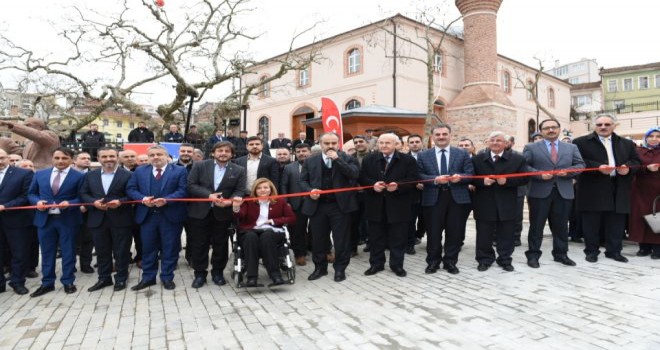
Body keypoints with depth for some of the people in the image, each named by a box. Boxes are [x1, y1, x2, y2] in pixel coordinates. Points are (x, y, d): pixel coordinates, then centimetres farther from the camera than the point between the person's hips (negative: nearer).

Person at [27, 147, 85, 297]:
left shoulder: (79, 176, -4)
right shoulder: (40, 174, 9)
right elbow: (31, 194, 13)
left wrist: (69, 203, -20)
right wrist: (37, 201, -7)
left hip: (68, 220, -3)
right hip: (44, 219, 4)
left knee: (68, 251, 6)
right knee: (46, 252, 11)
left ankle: (68, 282, 18)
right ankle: (47, 283, 23)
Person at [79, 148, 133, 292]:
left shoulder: (128, 175, -4)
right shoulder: (90, 175, 10)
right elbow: (83, 194, 8)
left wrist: (120, 202, -20)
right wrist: (94, 202, -10)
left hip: (120, 220, -4)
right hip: (98, 219, 4)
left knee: (121, 251, 5)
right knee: (102, 251, 13)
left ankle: (121, 279, 18)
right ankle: (104, 278, 26)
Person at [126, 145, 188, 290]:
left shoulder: (179, 171, -1)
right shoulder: (139, 171, 11)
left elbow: (183, 190, -9)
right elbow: (131, 189, 6)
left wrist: (166, 200, -21)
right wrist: (143, 199, -12)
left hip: (171, 216, -3)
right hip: (147, 216, 3)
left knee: (170, 248, 6)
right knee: (148, 248, 11)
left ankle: (167, 278, 19)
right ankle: (148, 277, 24)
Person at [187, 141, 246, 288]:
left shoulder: (239, 170, 2)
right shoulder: (200, 166, 1)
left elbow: (240, 191, -2)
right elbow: (191, 185, -5)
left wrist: (230, 201, -22)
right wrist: (209, 195, -18)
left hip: (223, 213, 1)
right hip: (200, 211, 0)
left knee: (220, 244, 10)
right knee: (199, 244, 6)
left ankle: (217, 272, 26)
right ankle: (200, 273, 20)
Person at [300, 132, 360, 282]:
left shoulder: (347, 159, 2)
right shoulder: (310, 161, 9)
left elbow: (354, 174, -15)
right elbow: (303, 181, 10)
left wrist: (337, 159, -16)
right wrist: (310, 190, -11)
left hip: (340, 205, -2)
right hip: (317, 205, 2)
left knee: (341, 239, 4)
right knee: (318, 239, 11)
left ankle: (340, 268, 19)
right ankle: (320, 267, 26)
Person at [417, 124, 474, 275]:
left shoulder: (462, 154, 8)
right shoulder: (423, 155, 6)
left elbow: (470, 174, 3)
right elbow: (419, 176, -2)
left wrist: (460, 177, -18)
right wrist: (435, 179, -18)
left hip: (457, 198, 1)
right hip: (433, 198, -1)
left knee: (455, 233, 7)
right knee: (433, 233, 6)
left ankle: (450, 262, 22)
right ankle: (433, 262, 21)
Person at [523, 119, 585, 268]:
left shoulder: (571, 148, 14)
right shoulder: (531, 148, 4)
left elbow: (580, 165, 9)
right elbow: (524, 166, -3)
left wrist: (567, 171, -10)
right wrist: (540, 174, -16)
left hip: (564, 192, 3)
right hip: (539, 192, -3)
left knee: (561, 226, 10)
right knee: (536, 225, 3)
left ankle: (561, 254, 22)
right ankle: (533, 255, 10)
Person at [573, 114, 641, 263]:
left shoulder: (627, 144, 15)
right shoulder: (581, 142, 0)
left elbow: (636, 161, 14)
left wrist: (628, 168, -8)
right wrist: (598, 167, -20)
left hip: (618, 191, 4)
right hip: (592, 190, -3)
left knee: (616, 223, 8)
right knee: (591, 223, 3)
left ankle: (614, 251, 20)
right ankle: (591, 251, 13)